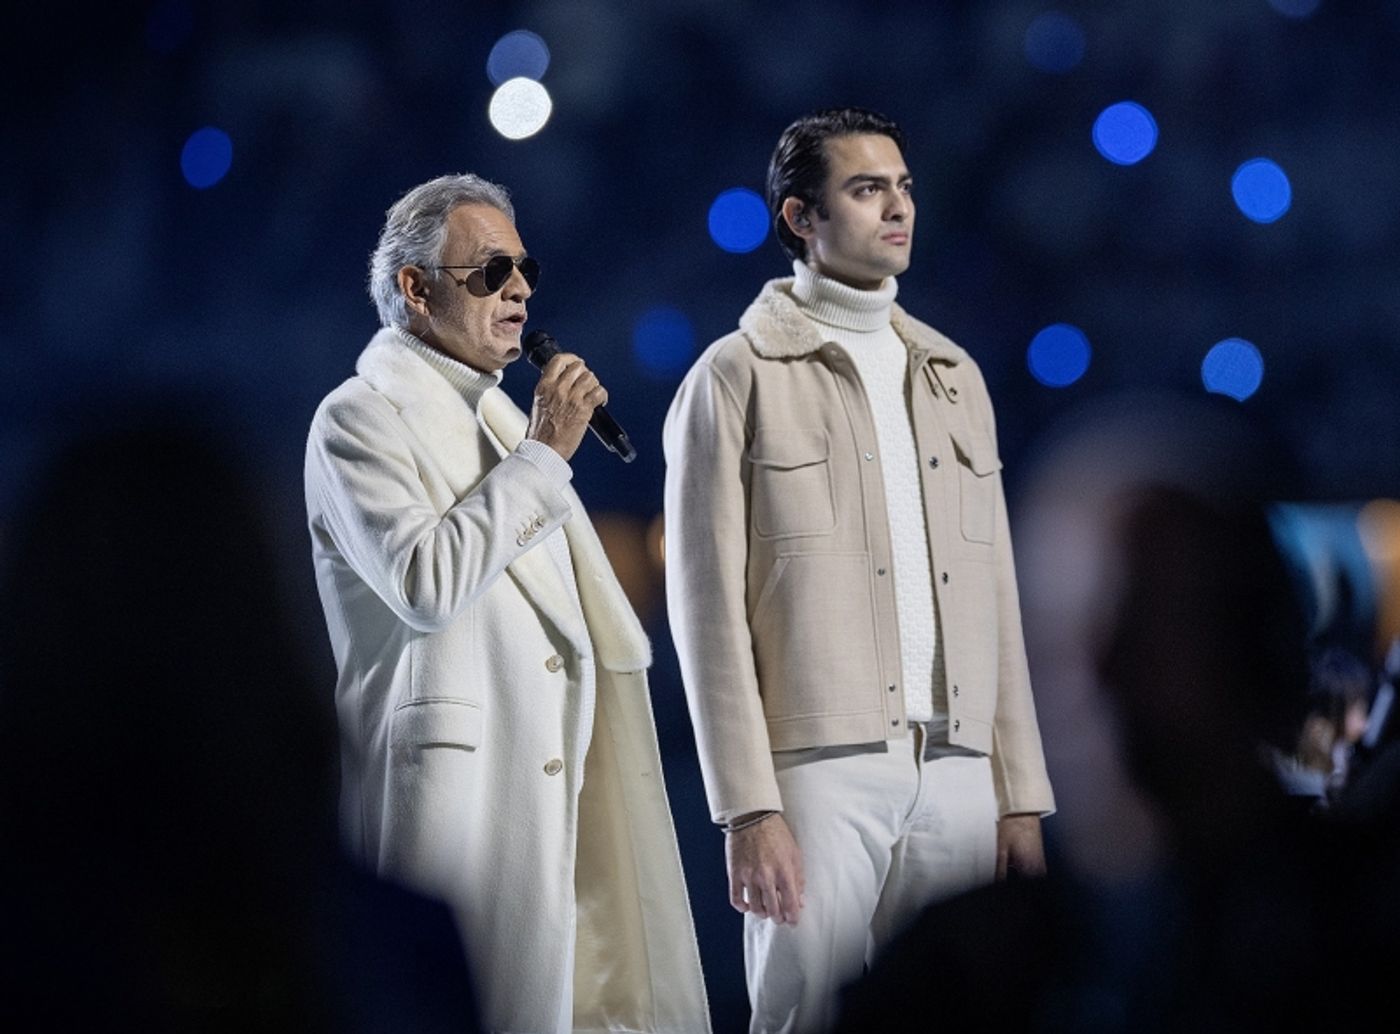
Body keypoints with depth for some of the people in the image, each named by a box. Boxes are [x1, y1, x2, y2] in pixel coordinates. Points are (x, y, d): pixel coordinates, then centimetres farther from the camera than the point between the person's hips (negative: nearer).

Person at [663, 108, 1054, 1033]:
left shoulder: (954, 375, 17)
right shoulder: (738, 379, 1)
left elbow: (995, 600, 15)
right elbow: (711, 609, -5)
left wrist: (1023, 797, 8)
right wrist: (748, 809, -12)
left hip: (958, 776, 5)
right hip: (819, 773, -5)